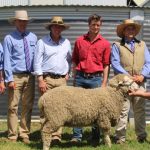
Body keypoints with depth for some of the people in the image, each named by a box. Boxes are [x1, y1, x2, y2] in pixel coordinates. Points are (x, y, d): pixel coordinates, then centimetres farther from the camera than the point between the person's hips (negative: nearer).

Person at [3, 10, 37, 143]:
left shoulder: (33, 37, 10)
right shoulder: (9, 38, -2)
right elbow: (7, 60, -6)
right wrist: (10, 78, -12)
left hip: (30, 76, 4)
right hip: (16, 76, -4)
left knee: (28, 106, 8)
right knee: (13, 106, -2)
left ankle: (24, 134, 17)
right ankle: (13, 135, 7)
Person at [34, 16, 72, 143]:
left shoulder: (66, 42, 11)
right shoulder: (42, 42, 0)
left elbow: (69, 59, 23)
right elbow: (37, 61, -4)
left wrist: (67, 72, 11)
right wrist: (40, 80, -10)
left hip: (61, 80, 3)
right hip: (47, 78, -3)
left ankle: (57, 135, 1)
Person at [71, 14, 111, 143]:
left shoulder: (105, 43, 3)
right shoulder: (80, 41, 7)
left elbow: (106, 65, 2)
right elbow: (74, 61, 11)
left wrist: (104, 83, -4)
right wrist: (75, 78, 7)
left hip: (96, 79, -1)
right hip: (80, 78, 2)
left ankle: (96, 137, 13)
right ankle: (77, 135, 10)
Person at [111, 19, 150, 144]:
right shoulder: (117, 45, 7)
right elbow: (115, 63, -5)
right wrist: (128, 76, -13)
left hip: (140, 82, 3)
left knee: (140, 110, 6)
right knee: (123, 111, -4)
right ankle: (120, 137, 0)